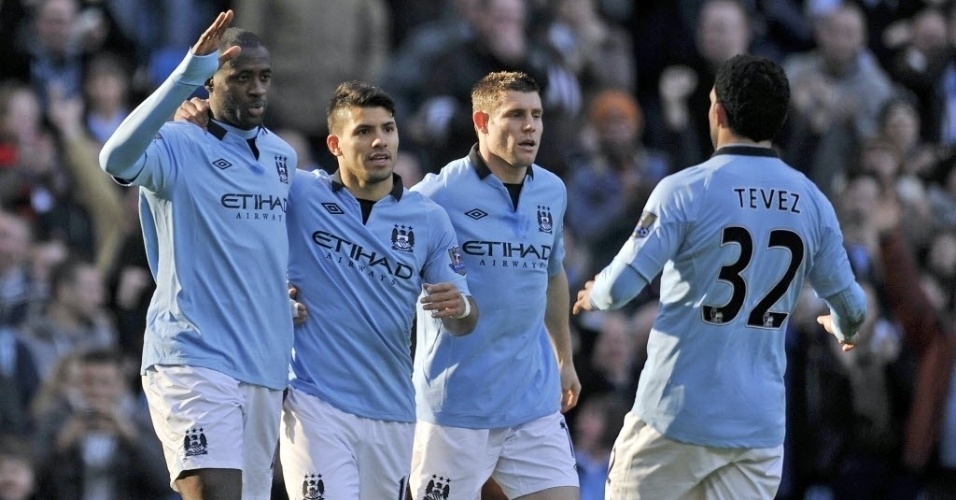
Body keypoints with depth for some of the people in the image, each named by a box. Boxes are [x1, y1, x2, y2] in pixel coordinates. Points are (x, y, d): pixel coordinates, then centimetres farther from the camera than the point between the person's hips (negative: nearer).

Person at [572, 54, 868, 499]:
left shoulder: (685, 191, -9)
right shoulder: (812, 202, 4)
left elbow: (622, 284, -13)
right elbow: (851, 307, 10)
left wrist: (594, 295, 12)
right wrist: (842, 328, 35)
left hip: (677, 413, -4)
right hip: (760, 424, 4)